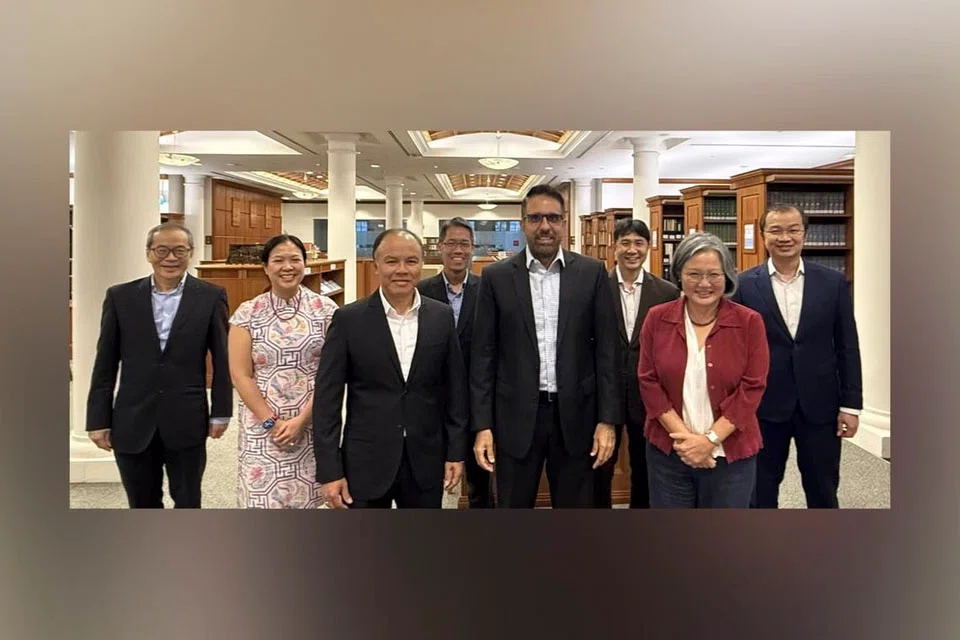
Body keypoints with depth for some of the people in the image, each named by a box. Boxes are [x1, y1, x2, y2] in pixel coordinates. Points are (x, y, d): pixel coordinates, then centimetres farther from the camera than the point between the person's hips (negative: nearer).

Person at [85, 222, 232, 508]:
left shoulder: (211, 297, -3)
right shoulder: (120, 296, 1)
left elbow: (222, 359, 0)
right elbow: (105, 364, 3)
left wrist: (221, 412, -1)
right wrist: (99, 419, 2)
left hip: (187, 422, -1)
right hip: (132, 423, 2)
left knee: (188, 503, 13)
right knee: (142, 506, 15)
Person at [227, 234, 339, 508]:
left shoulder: (326, 309, -2)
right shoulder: (247, 313, -1)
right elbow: (240, 376, -2)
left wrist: (301, 419, -11)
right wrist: (272, 422, -9)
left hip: (313, 423, 0)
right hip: (262, 425, 0)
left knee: (304, 498, 7)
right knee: (264, 499, 1)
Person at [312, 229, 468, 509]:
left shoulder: (442, 316, 1)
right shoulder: (349, 319, -6)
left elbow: (455, 388, 6)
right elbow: (327, 398, -6)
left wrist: (456, 451, 3)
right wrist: (329, 470, -9)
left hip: (425, 462, 2)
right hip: (365, 463, -2)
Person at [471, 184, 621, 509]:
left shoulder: (591, 273, 1)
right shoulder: (497, 276, 0)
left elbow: (606, 350, 1)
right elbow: (483, 356, 0)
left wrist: (608, 419, -4)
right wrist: (482, 425, -4)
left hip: (575, 415, 1)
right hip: (516, 417, 0)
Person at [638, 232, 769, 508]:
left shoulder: (749, 322, -4)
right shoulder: (657, 318, -1)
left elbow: (752, 388, -7)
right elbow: (649, 382, -2)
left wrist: (710, 439, -13)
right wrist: (683, 436, -11)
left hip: (731, 454, -1)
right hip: (667, 452, 1)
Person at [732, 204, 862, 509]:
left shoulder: (834, 283, 1)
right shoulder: (744, 285, -3)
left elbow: (847, 348, 3)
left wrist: (851, 405, 0)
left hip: (819, 406, 1)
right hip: (763, 407, -1)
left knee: (823, 492, 14)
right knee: (761, 492, 13)